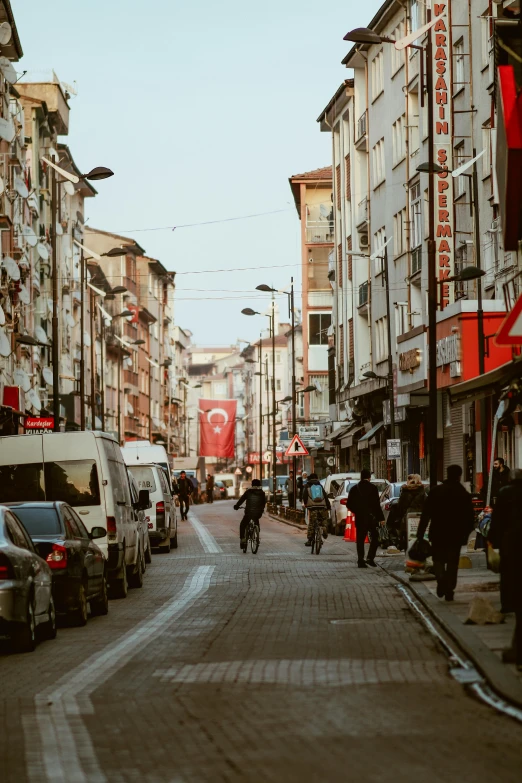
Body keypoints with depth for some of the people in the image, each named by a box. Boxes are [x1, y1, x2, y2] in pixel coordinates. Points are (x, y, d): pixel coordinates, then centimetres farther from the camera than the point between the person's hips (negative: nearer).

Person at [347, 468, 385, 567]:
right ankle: (370, 558, -8)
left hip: (359, 518, 4)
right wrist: (381, 517, -8)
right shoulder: (373, 488, -9)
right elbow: (376, 505, -12)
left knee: (360, 540, 9)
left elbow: (349, 504, 6)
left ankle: (361, 561, 6)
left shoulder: (354, 489, 4)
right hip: (371, 517, -4)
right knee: (374, 538, 6)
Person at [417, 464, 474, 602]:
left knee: (438, 559, 14)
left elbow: (425, 514, -4)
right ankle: (449, 590, 6)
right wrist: (465, 535, 10)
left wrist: (420, 534, -1)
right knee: (452, 562, 10)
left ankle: (441, 578, -13)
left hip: (438, 534, 0)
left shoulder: (435, 491, -3)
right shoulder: (464, 494, -3)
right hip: (456, 535, 0)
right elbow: (470, 518, -1)